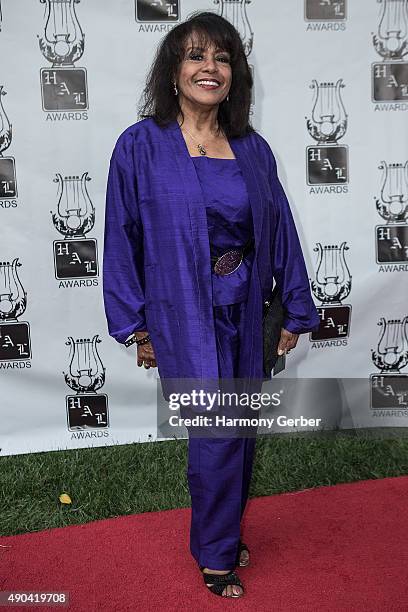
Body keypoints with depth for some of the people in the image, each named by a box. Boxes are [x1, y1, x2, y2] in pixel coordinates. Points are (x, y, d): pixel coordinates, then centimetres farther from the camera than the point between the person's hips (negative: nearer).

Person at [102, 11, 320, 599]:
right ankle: (215, 555, 26)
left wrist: (296, 310, 9)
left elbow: (281, 230, 8)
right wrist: (135, 324, -4)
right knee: (217, 435, -2)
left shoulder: (253, 149, 5)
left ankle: (223, 534, 40)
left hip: (247, 311, 5)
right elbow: (122, 238, -4)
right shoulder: (141, 146, -6)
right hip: (186, 317, -4)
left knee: (241, 430, 14)